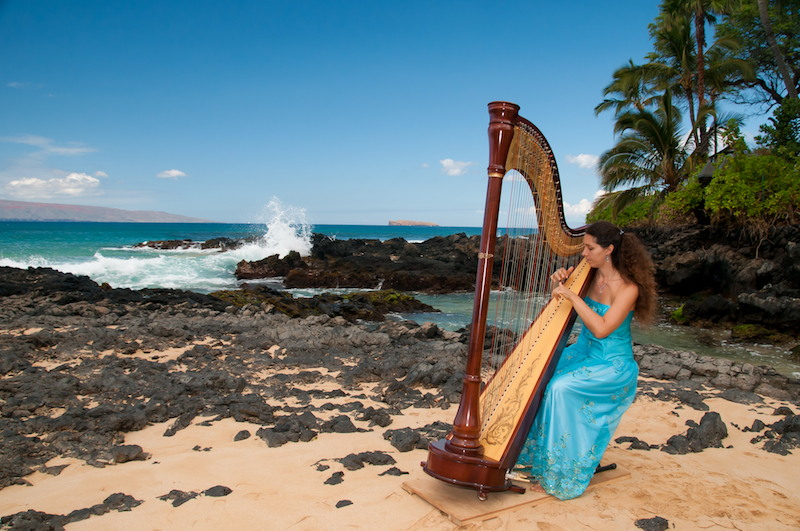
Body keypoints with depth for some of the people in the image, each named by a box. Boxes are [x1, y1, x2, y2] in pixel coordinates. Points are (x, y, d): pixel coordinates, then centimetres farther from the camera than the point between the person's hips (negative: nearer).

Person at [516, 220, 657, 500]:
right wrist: (559, 283, -8)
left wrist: (573, 296, -27)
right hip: (582, 352, 7)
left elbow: (601, 329, -27)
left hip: (613, 365, -7)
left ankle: (564, 474, -11)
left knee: (560, 388, -27)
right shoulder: (589, 274, 2)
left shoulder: (628, 288, -18)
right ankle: (534, 453, 2)